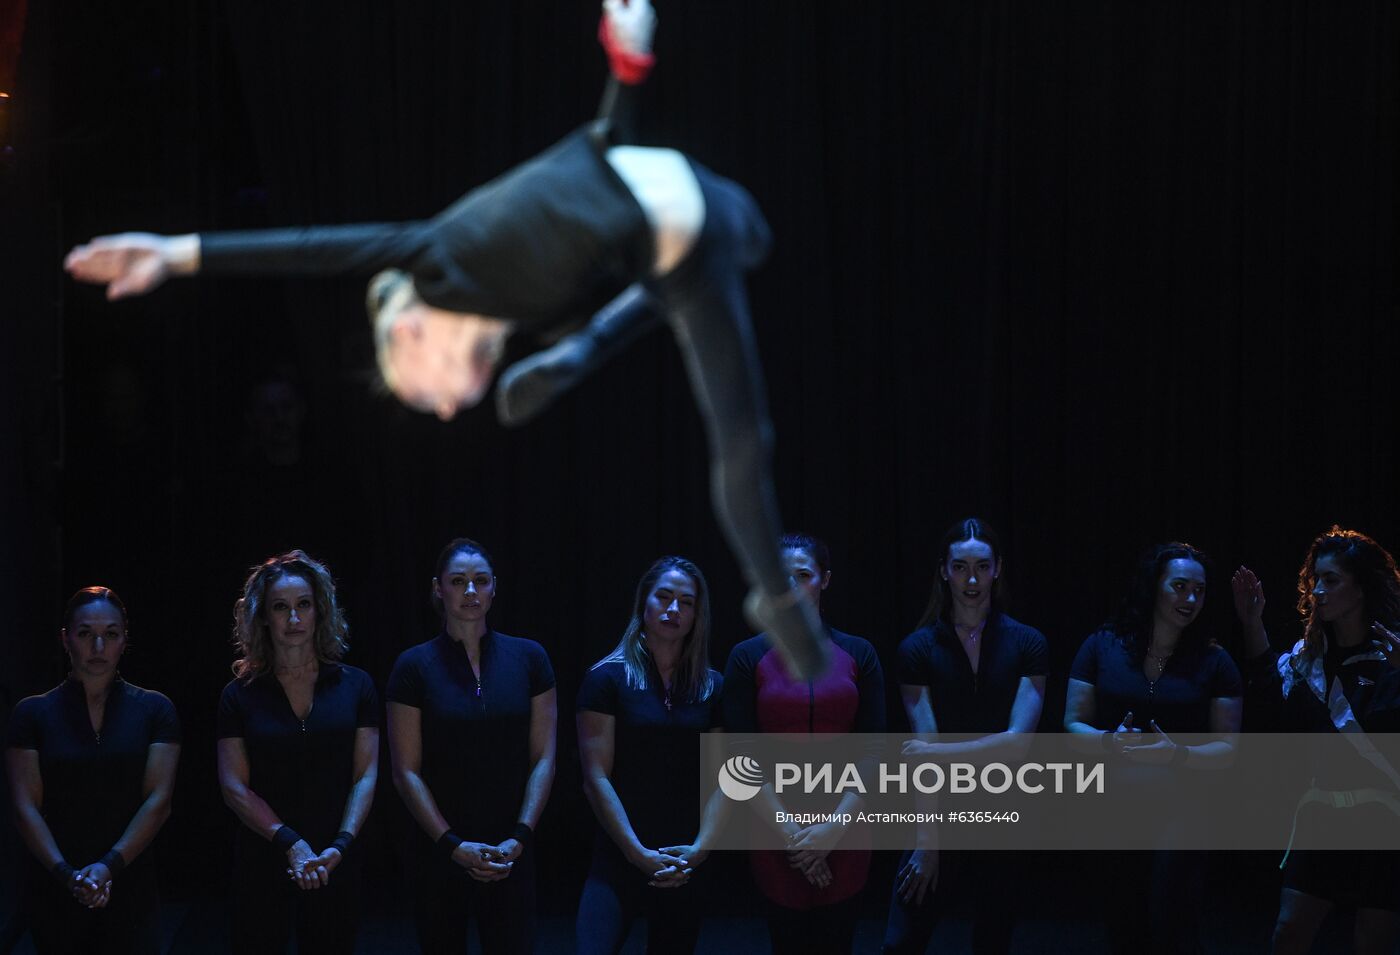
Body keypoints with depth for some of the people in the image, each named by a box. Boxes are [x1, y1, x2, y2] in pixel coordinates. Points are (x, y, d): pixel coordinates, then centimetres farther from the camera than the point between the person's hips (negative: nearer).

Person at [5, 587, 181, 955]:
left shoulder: (154, 710, 3)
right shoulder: (34, 714, 2)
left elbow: (159, 801, -5)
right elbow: (26, 807, -4)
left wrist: (109, 866, -17)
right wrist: (66, 873, -18)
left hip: (130, 886, 0)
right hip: (53, 893, 0)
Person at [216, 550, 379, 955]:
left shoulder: (354, 686, 3)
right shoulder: (240, 695, 1)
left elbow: (366, 776, 1)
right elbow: (234, 787, -4)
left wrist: (341, 845, -13)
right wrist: (292, 844, -15)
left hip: (336, 867, 1)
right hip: (262, 862, -1)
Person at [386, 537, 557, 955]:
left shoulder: (528, 658, 4)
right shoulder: (415, 666, -1)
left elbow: (544, 759, 3)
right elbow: (406, 772, -3)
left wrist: (519, 838, -8)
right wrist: (453, 845, -11)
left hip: (510, 855, 1)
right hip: (440, 853, 0)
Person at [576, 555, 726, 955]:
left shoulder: (712, 688, 9)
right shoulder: (608, 679, -2)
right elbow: (596, 778, -7)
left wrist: (700, 849, -10)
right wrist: (638, 854, -13)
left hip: (687, 868, 4)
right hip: (619, 860, -4)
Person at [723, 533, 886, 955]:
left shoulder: (857, 654, 5)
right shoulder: (748, 657, 1)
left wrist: (834, 829, -10)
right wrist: (790, 834, -10)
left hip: (843, 836, 1)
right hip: (775, 833, -1)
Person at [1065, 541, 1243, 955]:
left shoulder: (1214, 661, 0)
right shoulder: (1102, 648, 2)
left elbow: (1227, 748, -3)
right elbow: (1073, 724, 3)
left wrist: (1175, 753, -22)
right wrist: (1110, 740, -19)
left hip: (1179, 816, -1)